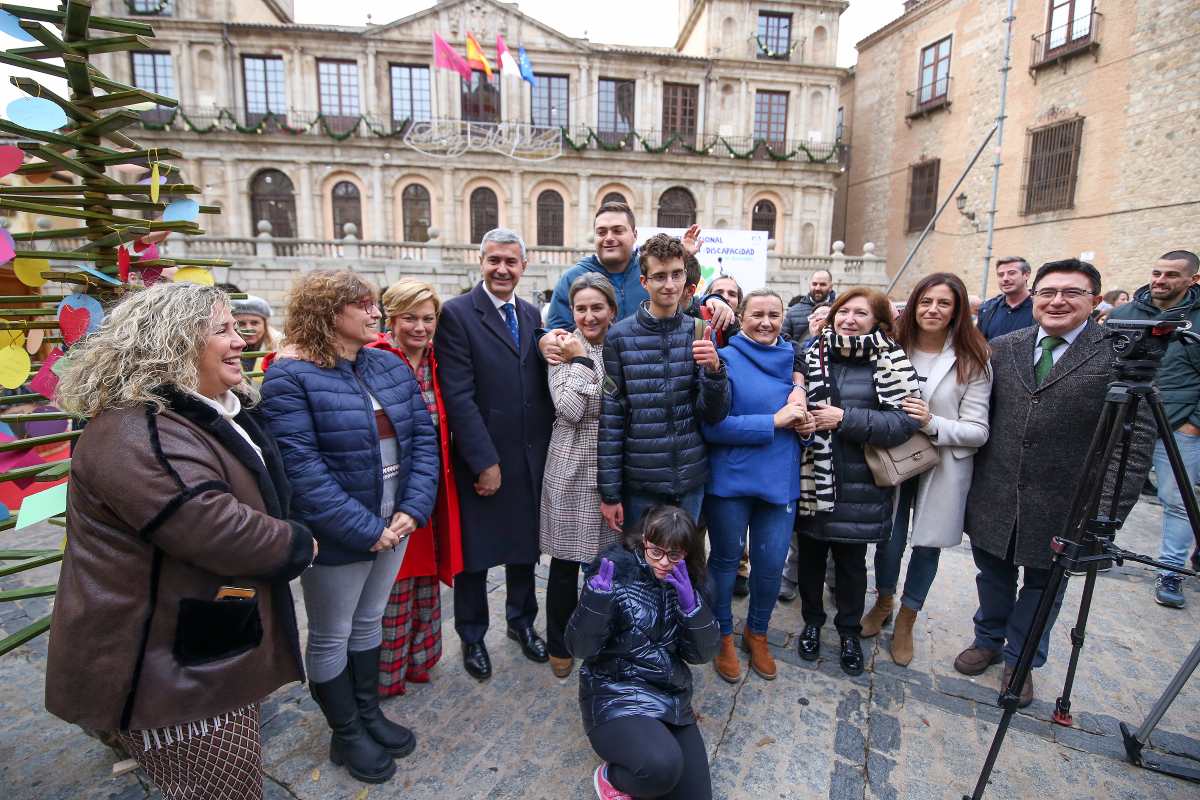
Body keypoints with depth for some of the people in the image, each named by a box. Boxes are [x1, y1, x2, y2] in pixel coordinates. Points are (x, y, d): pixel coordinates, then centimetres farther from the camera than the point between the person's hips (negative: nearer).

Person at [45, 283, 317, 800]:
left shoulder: (210, 411, 9)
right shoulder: (136, 434, -26)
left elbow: (258, 496, 21)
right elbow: (217, 530, -32)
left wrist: (287, 540, 6)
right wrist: (298, 545, -16)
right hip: (170, 664, -10)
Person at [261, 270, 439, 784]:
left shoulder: (391, 367, 2)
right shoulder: (290, 378, -16)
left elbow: (423, 436, 0)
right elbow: (301, 469, -22)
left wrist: (412, 509, -11)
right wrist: (366, 529, -21)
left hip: (395, 525, 6)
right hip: (338, 537, -6)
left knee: (369, 623, 23)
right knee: (331, 638, 15)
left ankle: (369, 713, 43)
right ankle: (346, 735, 37)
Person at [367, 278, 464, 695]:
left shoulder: (436, 360, 6)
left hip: (433, 485, 6)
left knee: (427, 574, 18)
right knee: (393, 580, 7)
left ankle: (419, 660, 38)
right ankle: (386, 672, 29)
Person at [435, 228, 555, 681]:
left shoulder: (532, 314, 8)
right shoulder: (456, 314, -10)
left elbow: (541, 386, 8)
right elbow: (458, 396, -15)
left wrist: (545, 447, 0)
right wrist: (485, 462, -16)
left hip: (531, 457, 5)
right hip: (480, 459, -5)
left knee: (525, 543, 19)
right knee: (474, 552, 12)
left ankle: (522, 621, 42)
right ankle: (472, 637, 35)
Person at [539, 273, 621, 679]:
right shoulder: (565, 349, -4)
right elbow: (570, 410, -16)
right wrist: (582, 361, -16)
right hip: (571, 469, -2)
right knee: (566, 560, 9)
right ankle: (560, 645, 31)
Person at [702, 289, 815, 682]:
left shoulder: (795, 359, 6)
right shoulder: (725, 360, -10)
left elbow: (804, 411, 19)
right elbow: (712, 426, -18)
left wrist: (806, 423, -5)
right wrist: (774, 421, -20)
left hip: (781, 480, 4)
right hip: (730, 480, -4)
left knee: (771, 564, 12)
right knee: (725, 560, 13)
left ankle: (757, 633, 39)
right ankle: (723, 636, 36)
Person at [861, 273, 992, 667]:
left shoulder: (972, 361, -7)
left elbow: (977, 431, -9)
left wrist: (932, 424, -25)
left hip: (943, 467, -1)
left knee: (927, 545, 11)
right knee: (888, 541, 8)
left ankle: (905, 621, 35)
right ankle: (883, 602, 39)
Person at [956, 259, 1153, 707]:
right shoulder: (1001, 349, 1)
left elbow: (1133, 443, -13)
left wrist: (1107, 513, -19)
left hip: (1062, 508, -2)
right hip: (994, 498, 3)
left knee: (1043, 585, 18)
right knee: (993, 577, 21)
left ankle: (1020, 660, 40)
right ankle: (988, 641, 44)